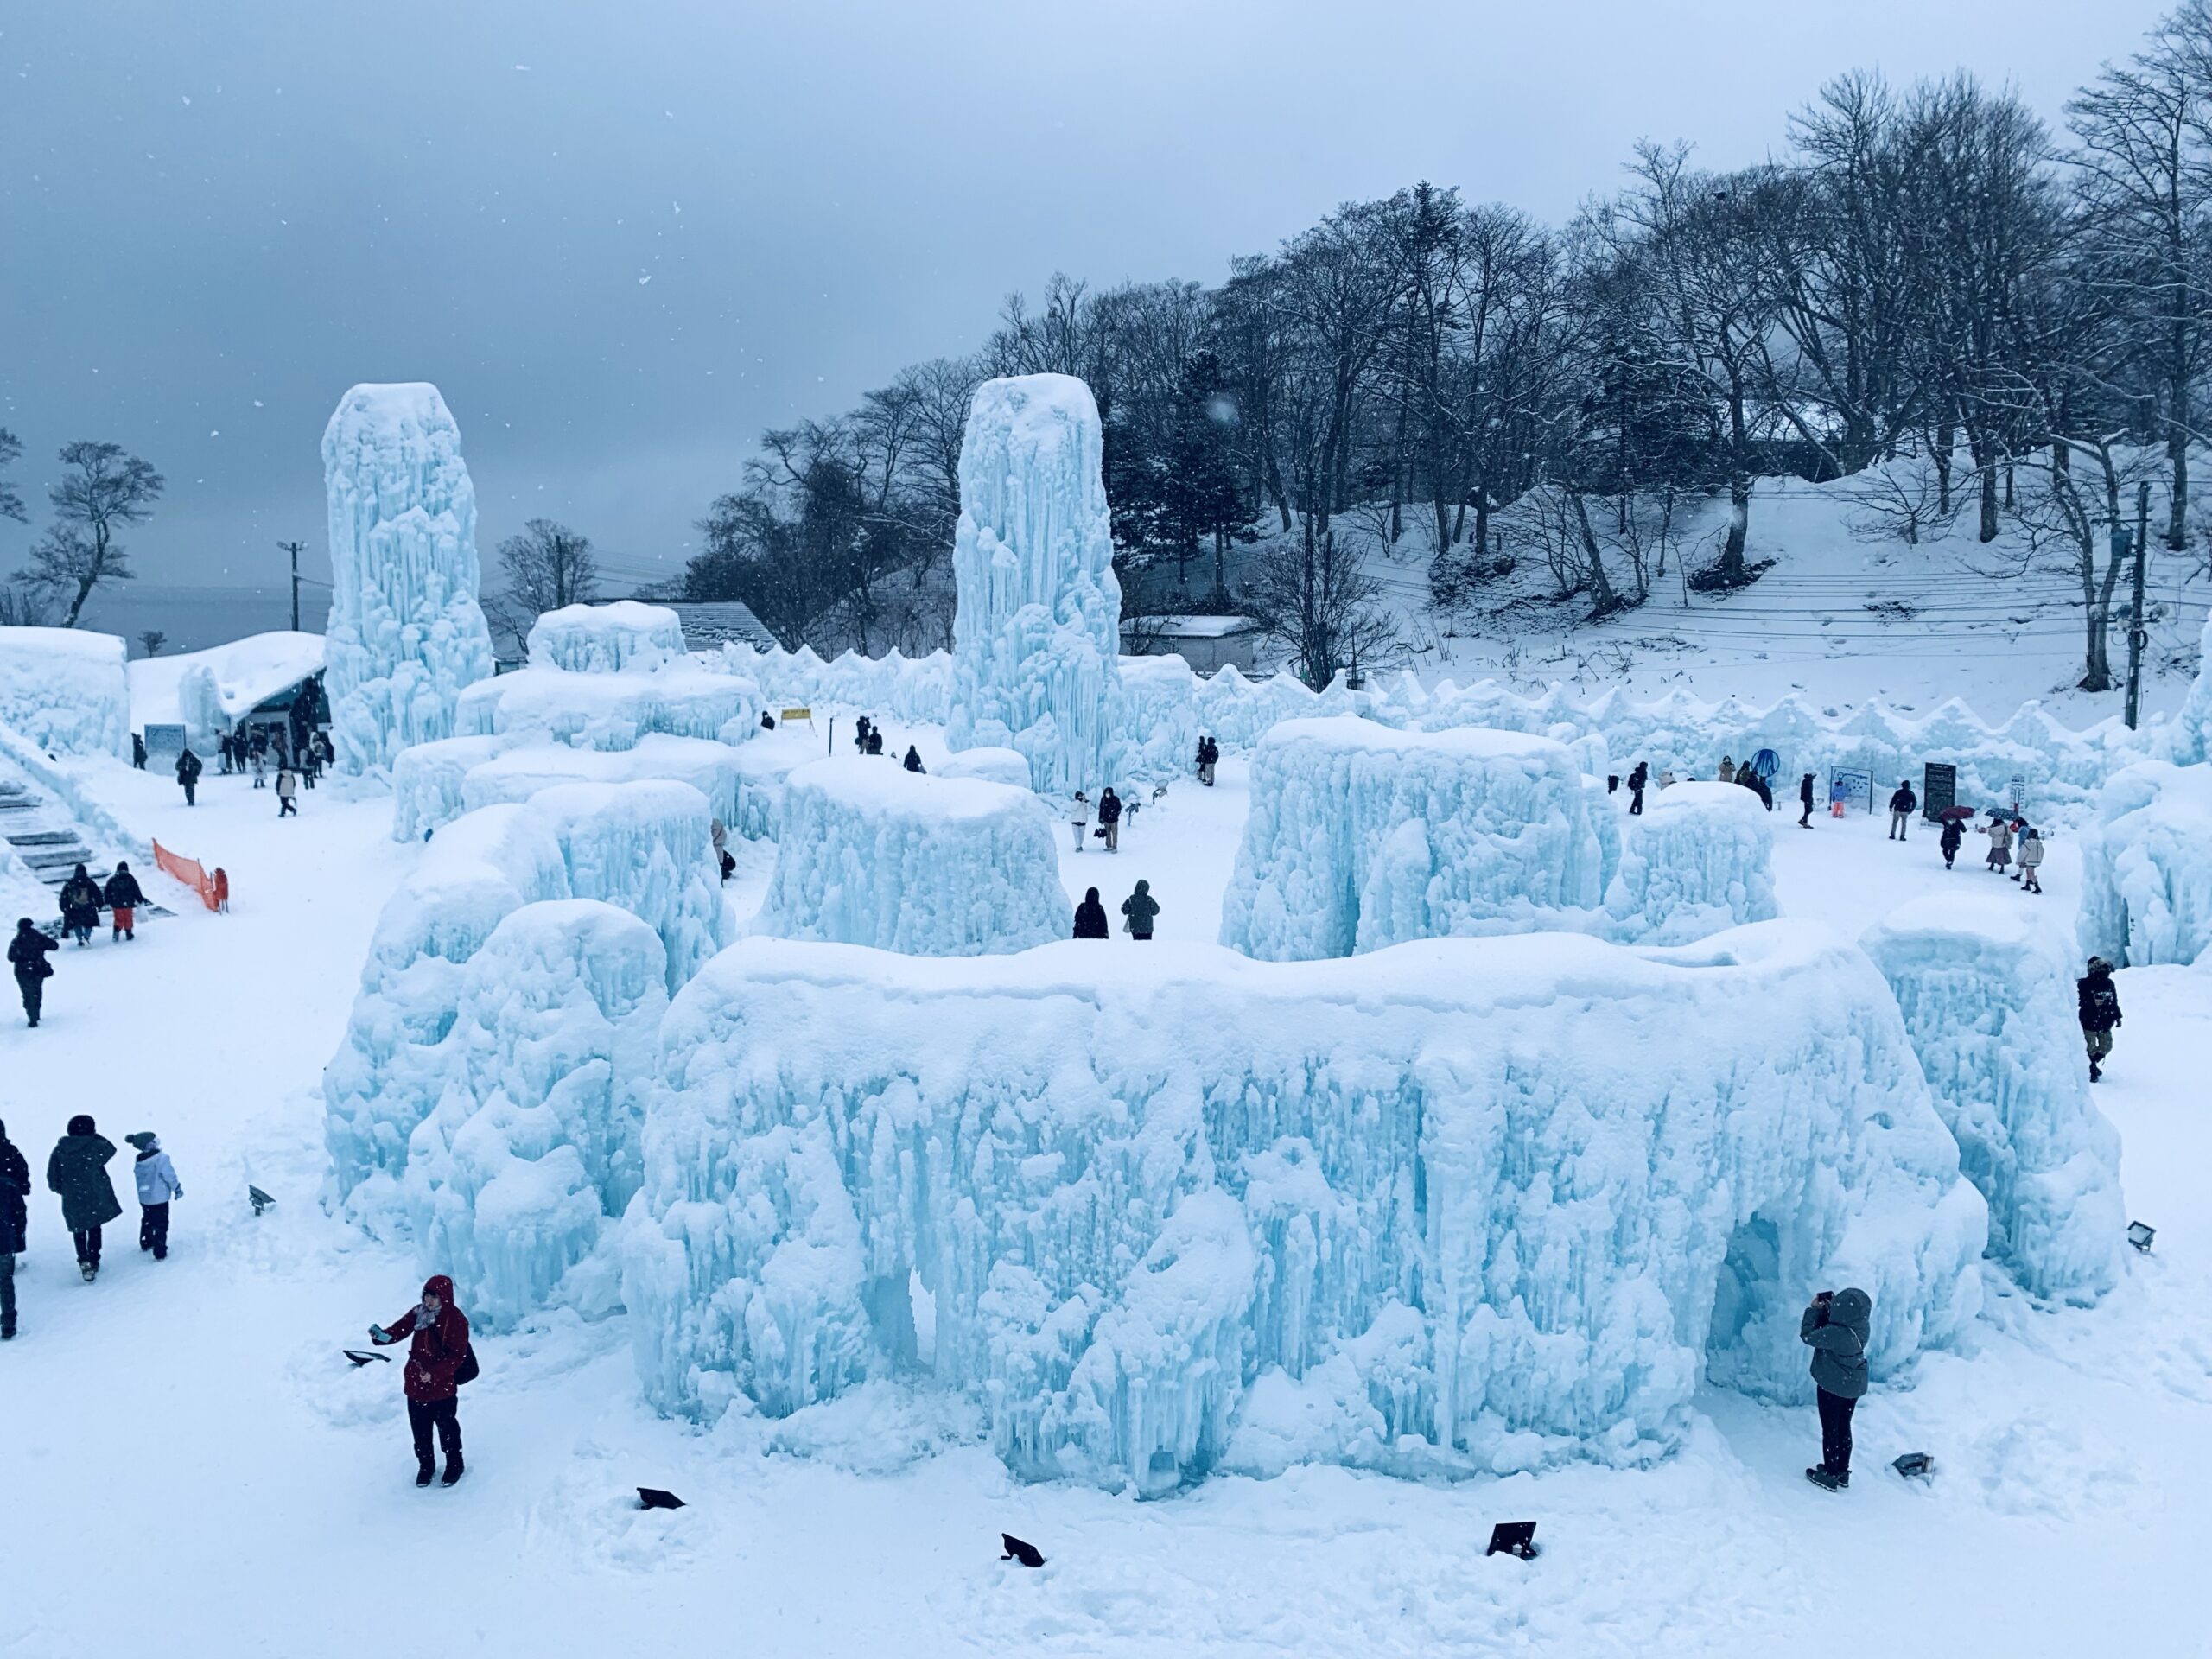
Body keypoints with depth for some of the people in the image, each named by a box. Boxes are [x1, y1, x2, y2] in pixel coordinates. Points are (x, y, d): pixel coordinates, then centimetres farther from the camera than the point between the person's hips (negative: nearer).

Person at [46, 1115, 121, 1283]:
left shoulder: (59, 1150, -6)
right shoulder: (95, 1146, -14)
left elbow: (52, 1179, -2)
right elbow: (110, 1149, 8)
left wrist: (64, 1190, 14)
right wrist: (96, 1136, 11)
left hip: (72, 1200, 1)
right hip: (95, 1198, -1)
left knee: (78, 1230, 17)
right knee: (94, 1229, 18)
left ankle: (84, 1260, 0)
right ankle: (94, 1262, 19)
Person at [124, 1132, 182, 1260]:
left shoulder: (139, 1161, -3)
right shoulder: (161, 1158, -22)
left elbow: (139, 1175, 10)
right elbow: (170, 1176, -17)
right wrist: (177, 1188, -2)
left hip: (144, 1198, 6)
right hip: (159, 1198, -6)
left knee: (147, 1221, 27)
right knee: (160, 1225, 2)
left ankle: (145, 1243, 43)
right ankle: (160, 1253, 2)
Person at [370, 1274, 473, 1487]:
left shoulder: (456, 1320, -19)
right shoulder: (418, 1313, 0)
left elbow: (457, 1356, -20)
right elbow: (399, 1329, -6)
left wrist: (434, 1374, -29)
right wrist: (382, 1336, -27)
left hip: (442, 1386, -5)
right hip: (415, 1384, 5)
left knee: (446, 1427, 11)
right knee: (420, 1429, 17)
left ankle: (454, 1465, 33)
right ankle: (425, 1465, 37)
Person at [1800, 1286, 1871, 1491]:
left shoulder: (1836, 1333, -34)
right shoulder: (1862, 1326, -11)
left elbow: (1808, 1336, -20)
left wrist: (1814, 1310, -12)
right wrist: (1829, 1308, -6)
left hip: (1833, 1387, -7)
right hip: (1854, 1385, 7)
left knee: (1830, 1430, 11)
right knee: (1844, 1428, 21)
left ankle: (1830, 1476, 24)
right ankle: (1843, 1472, 35)